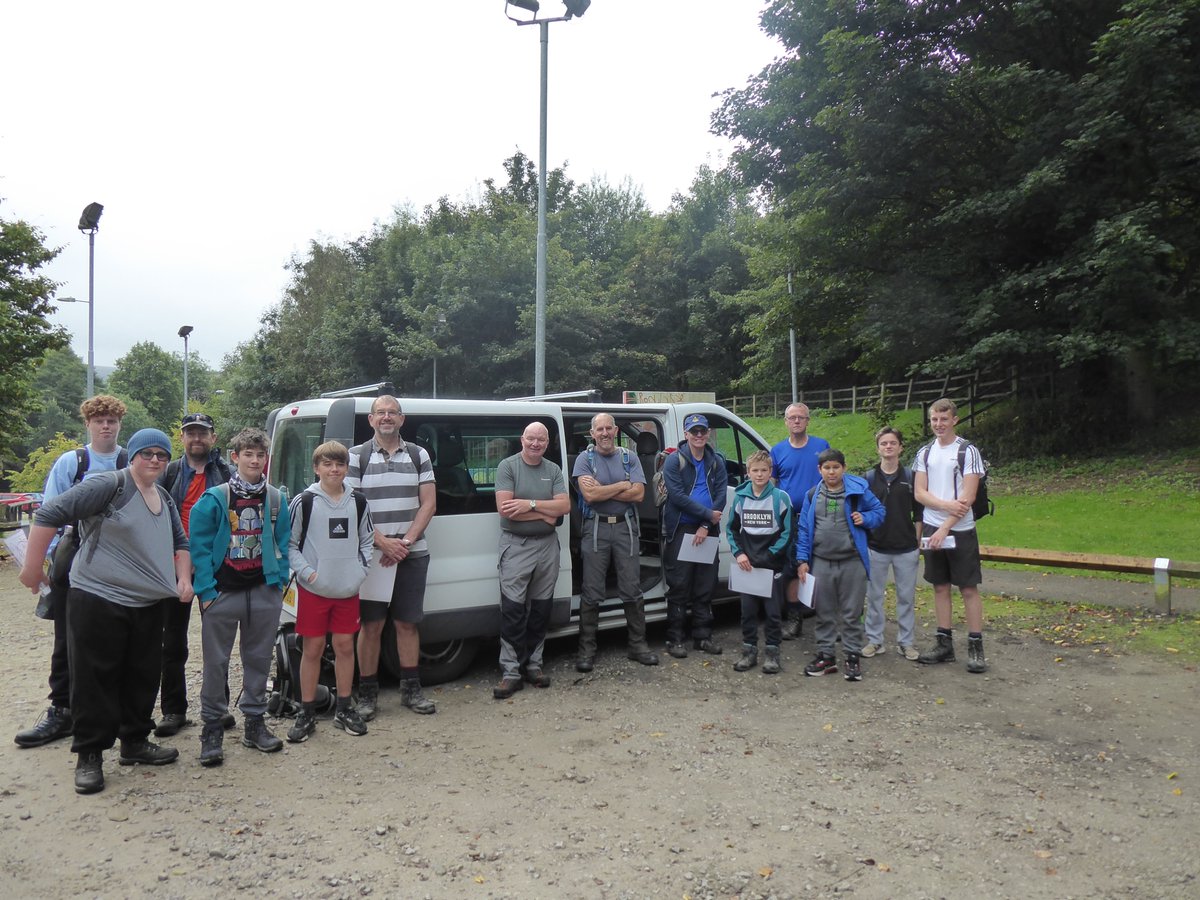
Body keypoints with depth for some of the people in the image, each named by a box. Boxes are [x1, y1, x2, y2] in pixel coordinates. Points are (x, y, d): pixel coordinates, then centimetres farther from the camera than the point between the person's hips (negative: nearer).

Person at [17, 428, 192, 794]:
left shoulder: (165, 500, 12)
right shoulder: (109, 486, -12)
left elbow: (180, 543, 21)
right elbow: (50, 514, -15)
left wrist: (184, 578, 6)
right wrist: (32, 566, -15)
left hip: (147, 605, 7)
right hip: (98, 601, -7)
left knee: (142, 677, 14)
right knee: (95, 679, 1)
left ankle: (135, 742, 28)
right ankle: (89, 756, 14)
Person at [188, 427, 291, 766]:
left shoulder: (275, 500, 5)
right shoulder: (214, 499, -5)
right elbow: (199, 547, -5)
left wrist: (279, 582, 2)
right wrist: (206, 590, -9)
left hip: (264, 592, 3)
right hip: (222, 593, -3)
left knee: (259, 659, 11)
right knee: (216, 662, 4)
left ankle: (254, 722, 24)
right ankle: (212, 728, 17)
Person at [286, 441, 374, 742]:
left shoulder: (358, 503, 5)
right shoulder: (303, 502, -6)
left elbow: (367, 540, 14)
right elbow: (288, 543, -3)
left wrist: (360, 569, 0)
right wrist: (306, 572, -13)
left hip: (348, 589, 3)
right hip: (313, 589, -3)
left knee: (345, 646, 10)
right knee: (313, 648, 4)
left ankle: (344, 710, 23)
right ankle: (306, 714, 16)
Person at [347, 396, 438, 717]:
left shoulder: (419, 455, 8)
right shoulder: (357, 456, 1)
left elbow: (429, 503, 3)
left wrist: (406, 541, -10)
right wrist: (384, 543, -15)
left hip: (412, 554, 2)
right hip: (371, 555, -2)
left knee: (408, 623, 9)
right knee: (371, 625, 3)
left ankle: (411, 689, 19)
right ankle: (367, 694, 14)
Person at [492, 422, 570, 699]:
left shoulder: (554, 471, 9)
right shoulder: (507, 466, -3)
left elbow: (564, 505, -3)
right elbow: (504, 509, -14)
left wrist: (530, 504, -15)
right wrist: (545, 513, -10)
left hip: (547, 544, 4)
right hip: (516, 545, -4)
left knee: (541, 608, 9)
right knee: (513, 609, -6)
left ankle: (533, 663, 20)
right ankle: (511, 671, -2)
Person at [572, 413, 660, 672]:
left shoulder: (630, 458, 8)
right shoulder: (585, 459, 2)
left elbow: (638, 493, -5)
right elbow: (589, 495, -13)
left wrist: (601, 490, -9)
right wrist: (622, 485, -6)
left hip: (625, 527, 2)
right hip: (596, 527, -2)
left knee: (632, 590, 6)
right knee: (591, 593, 1)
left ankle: (638, 644, 18)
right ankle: (587, 649, 10)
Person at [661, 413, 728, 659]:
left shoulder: (716, 462, 8)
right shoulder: (674, 461, -3)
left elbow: (721, 495, 0)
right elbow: (677, 495, -13)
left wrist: (706, 526, -11)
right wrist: (708, 514, -14)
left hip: (707, 531, 4)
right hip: (680, 529, -4)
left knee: (705, 586, 9)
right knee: (679, 586, -1)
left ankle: (702, 636, 19)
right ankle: (674, 639, 7)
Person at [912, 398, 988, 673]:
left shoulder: (968, 451, -5)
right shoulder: (925, 453, 9)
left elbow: (968, 497, -12)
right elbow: (919, 493, 2)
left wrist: (945, 528, -16)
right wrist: (947, 505, -16)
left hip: (960, 530, -4)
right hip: (932, 528, 4)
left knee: (969, 588, -1)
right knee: (940, 587, 10)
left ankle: (975, 648, 6)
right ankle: (945, 644, 17)